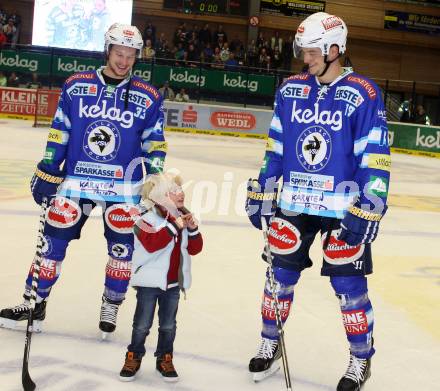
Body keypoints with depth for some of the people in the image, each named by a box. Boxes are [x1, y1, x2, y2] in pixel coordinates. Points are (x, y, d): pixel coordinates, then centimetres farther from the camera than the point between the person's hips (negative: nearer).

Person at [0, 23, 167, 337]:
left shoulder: (148, 98, 0)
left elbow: (154, 144, 4)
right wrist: (47, 172, 3)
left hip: (123, 187, 0)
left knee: (122, 249, 4)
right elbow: (59, 133, 5)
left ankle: (111, 307, 24)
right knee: (53, 241, 2)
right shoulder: (76, 86, 2)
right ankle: (35, 304, 16)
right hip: (76, 179, 1)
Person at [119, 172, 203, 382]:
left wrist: (193, 229, -13)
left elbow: (195, 248, 5)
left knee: (168, 325, 13)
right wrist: (174, 226, -33)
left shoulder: (184, 218, 5)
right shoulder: (148, 219, -14)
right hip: (149, 281, -5)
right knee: (142, 325, 6)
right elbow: (152, 244, -30)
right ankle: (134, 357, 23)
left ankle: (164, 359, 27)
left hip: (173, 283, 5)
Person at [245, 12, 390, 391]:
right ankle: (270, 344, 32)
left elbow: (375, 157, -10)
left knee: (348, 284, 2)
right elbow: (275, 148, 11)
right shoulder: (290, 89, 4)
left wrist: (367, 210, -15)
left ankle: (361, 359, 22)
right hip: (294, 203, 4)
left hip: (344, 208, -4)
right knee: (280, 274, 11)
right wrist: (261, 193, 10)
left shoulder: (364, 94, -9)